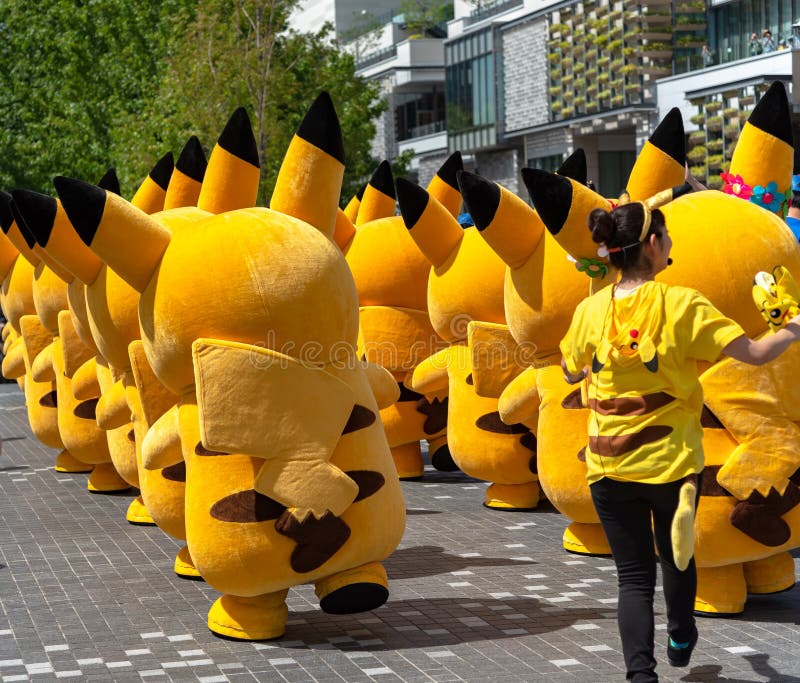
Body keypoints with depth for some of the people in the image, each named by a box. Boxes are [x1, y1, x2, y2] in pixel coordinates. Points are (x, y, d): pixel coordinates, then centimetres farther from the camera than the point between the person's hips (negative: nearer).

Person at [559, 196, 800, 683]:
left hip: (610, 466, 1)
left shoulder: (591, 310, -5)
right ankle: (681, 639, 45)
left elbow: (572, 373, 12)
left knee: (634, 574, 7)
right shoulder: (682, 305, -13)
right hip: (672, 460, -1)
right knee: (676, 555, 24)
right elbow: (756, 353, -13)